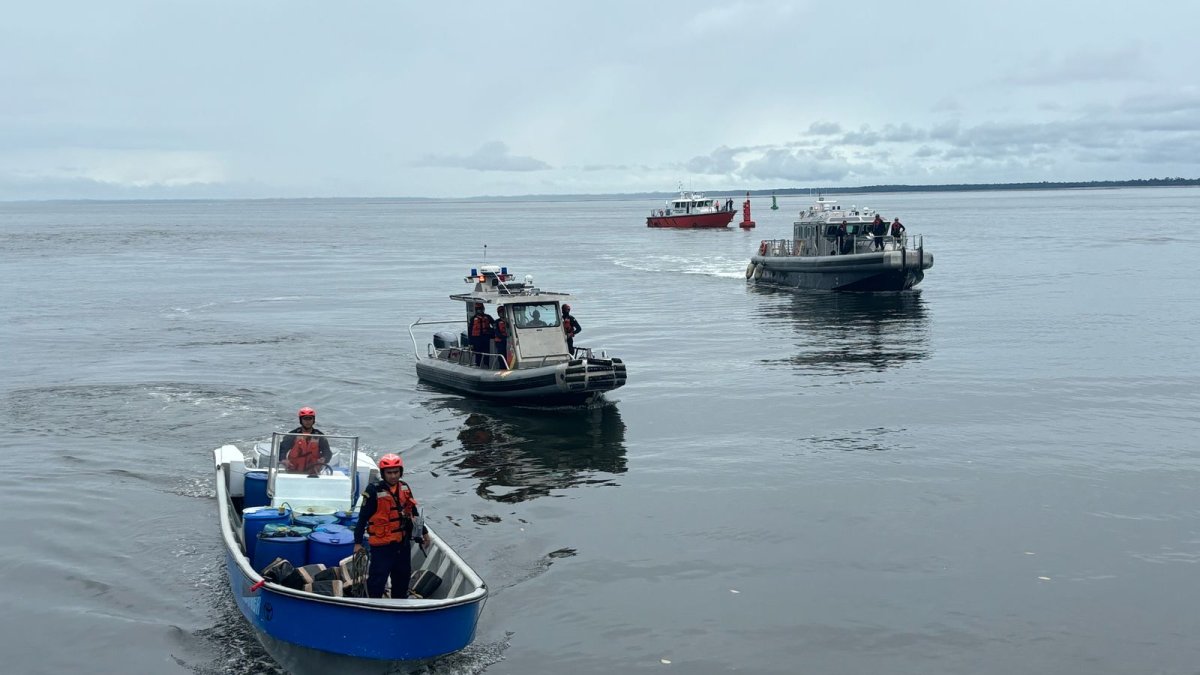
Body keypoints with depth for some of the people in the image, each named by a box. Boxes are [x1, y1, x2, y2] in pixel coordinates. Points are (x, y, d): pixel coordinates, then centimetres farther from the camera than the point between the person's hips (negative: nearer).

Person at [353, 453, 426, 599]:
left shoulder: (405, 488, 3)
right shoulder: (374, 491, -14)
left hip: (403, 542, 6)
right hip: (382, 544, -6)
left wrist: (423, 532, 21)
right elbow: (363, 517, -10)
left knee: (403, 576, 19)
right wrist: (358, 542, -10)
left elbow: (414, 512, 16)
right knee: (378, 578, -5)